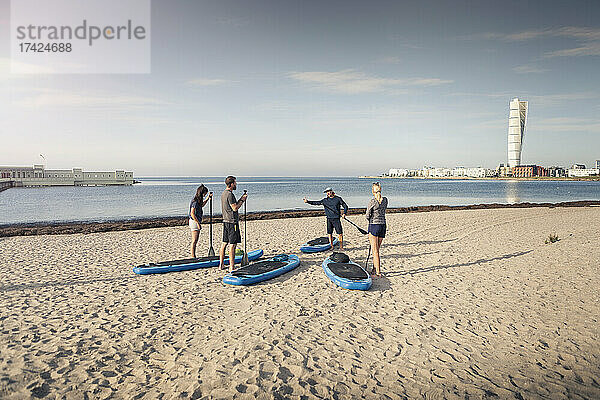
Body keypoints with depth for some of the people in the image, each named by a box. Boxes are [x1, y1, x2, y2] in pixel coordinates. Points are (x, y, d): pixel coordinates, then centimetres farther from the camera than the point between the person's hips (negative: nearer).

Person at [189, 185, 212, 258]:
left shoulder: (198, 200, 10)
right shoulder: (195, 201, -18)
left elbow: (202, 205, 33)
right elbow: (192, 214, -21)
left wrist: (208, 197, 27)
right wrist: (198, 223, -19)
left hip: (196, 221, 10)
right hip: (194, 222, -10)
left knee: (195, 240, 12)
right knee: (194, 240, -7)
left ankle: (193, 256, 17)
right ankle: (193, 256, -3)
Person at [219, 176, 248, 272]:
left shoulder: (224, 193, 15)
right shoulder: (230, 194, -16)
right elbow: (235, 208, -18)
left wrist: (241, 199, 15)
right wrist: (242, 200, -6)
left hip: (226, 221, 10)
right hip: (232, 222, -10)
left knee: (224, 243, 13)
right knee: (232, 245, -7)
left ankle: (221, 264, 20)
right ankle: (231, 267, -5)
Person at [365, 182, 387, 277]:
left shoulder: (372, 201, -15)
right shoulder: (385, 200, 3)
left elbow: (367, 216, -8)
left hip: (374, 226, -6)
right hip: (383, 225, 6)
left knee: (375, 250, -1)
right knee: (377, 249, 16)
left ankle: (378, 272, 0)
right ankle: (374, 269, 24)